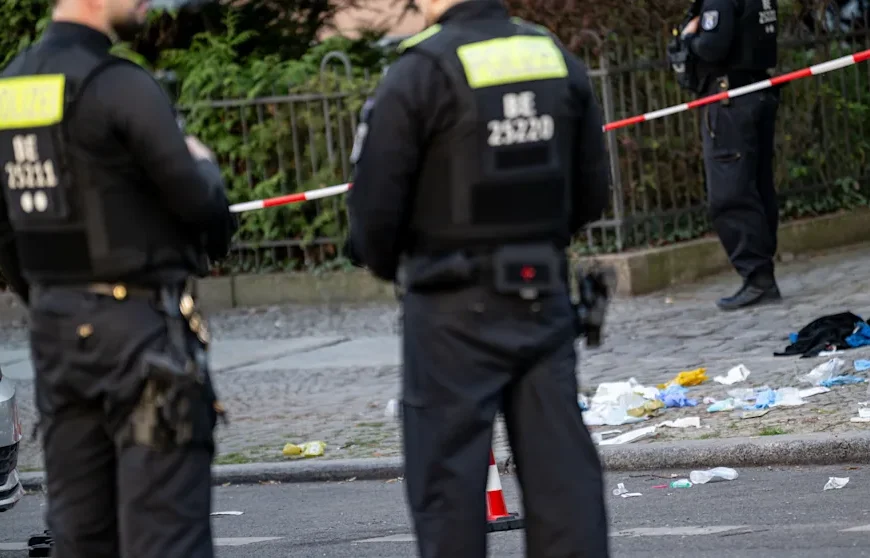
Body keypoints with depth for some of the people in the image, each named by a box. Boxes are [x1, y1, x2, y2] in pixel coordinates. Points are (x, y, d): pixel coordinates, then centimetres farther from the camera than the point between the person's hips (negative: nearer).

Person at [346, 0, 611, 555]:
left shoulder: (420, 72, -12)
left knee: (448, 471, 3)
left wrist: (385, 263, 10)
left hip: (456, 306, -5)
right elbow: (592, 191, 11)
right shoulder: (559, 59, 5)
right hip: (544, 295, 5)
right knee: (560, 464, 6)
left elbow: (376, 200, -10)